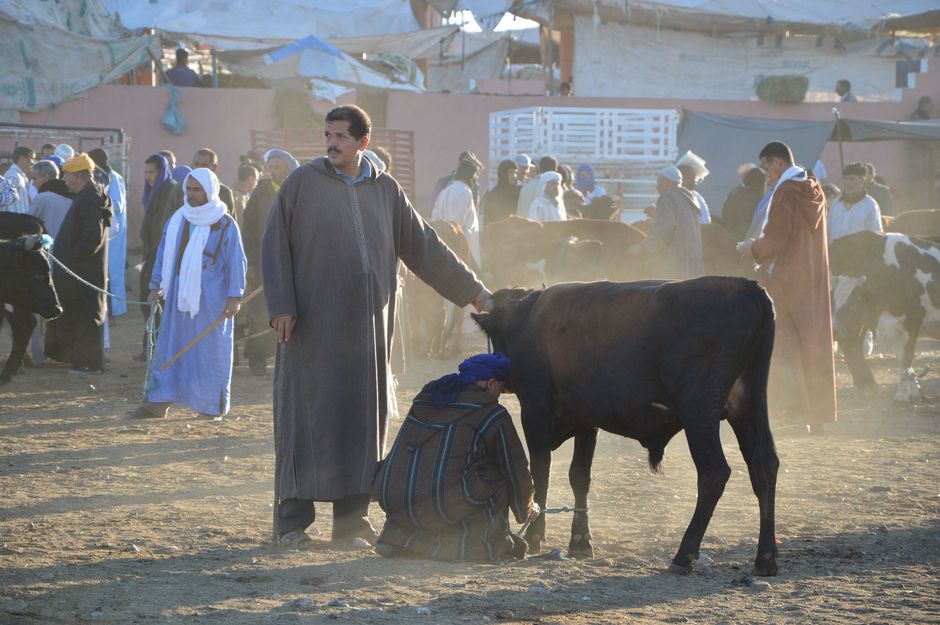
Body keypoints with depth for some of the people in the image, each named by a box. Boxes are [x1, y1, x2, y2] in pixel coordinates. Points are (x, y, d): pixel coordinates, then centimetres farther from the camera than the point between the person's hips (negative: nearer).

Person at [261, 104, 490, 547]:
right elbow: (274, 244, -2)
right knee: (307, 415, -5)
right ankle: (292, 520, 0)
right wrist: (281, 306, -12)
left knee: (361, 416, 5)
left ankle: (350, 517, 12)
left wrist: (473, 291, 14)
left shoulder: (385, 191, 10)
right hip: (314, 324, -4)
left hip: (366, 325, 4)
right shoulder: (303, 183, 0)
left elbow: (424, 246, 15)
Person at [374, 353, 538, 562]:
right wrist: (527, 509, 32)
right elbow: (516, 469, 11)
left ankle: (400, 536, 19)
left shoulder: (424, 398, 19)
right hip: (444, 509, -6)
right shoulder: (492, 415, 0)